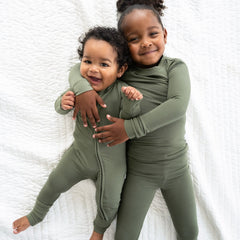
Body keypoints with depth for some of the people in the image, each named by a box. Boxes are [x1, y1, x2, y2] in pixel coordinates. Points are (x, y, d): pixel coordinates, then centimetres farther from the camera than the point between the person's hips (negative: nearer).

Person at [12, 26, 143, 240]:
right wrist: (63, 103, -25)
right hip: (80, 151, 3)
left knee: (108, 202, 12)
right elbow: (60, 109, -2)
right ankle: (36, 215, 50)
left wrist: (131, 102, -43)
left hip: (112, 160, -2)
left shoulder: (122, 90, -25)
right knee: (54, 184, 19)